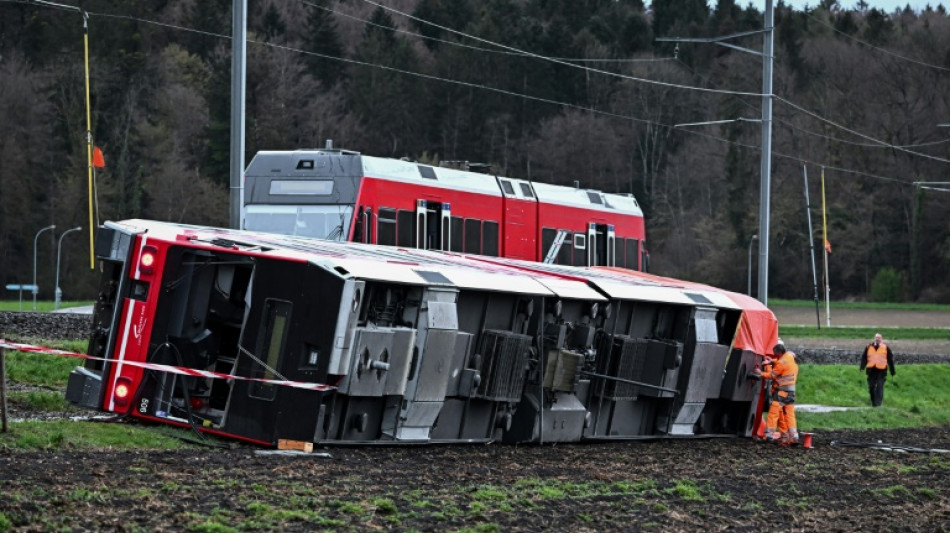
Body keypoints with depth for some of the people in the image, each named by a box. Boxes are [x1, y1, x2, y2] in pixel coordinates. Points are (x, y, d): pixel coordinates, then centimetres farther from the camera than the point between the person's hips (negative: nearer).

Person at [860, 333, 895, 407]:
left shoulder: (886, 348, 9)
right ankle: (873, 403, 19)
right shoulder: (869, 347, 13)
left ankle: (878, 403, -11)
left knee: (879, 388, -10)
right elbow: (864, 358, 11)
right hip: (871, 370, 2)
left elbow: (890, 359, 11)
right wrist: (862, 367, -4)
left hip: (881, 370, -2)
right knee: (871, 387, 5)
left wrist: (892, 371, 9)